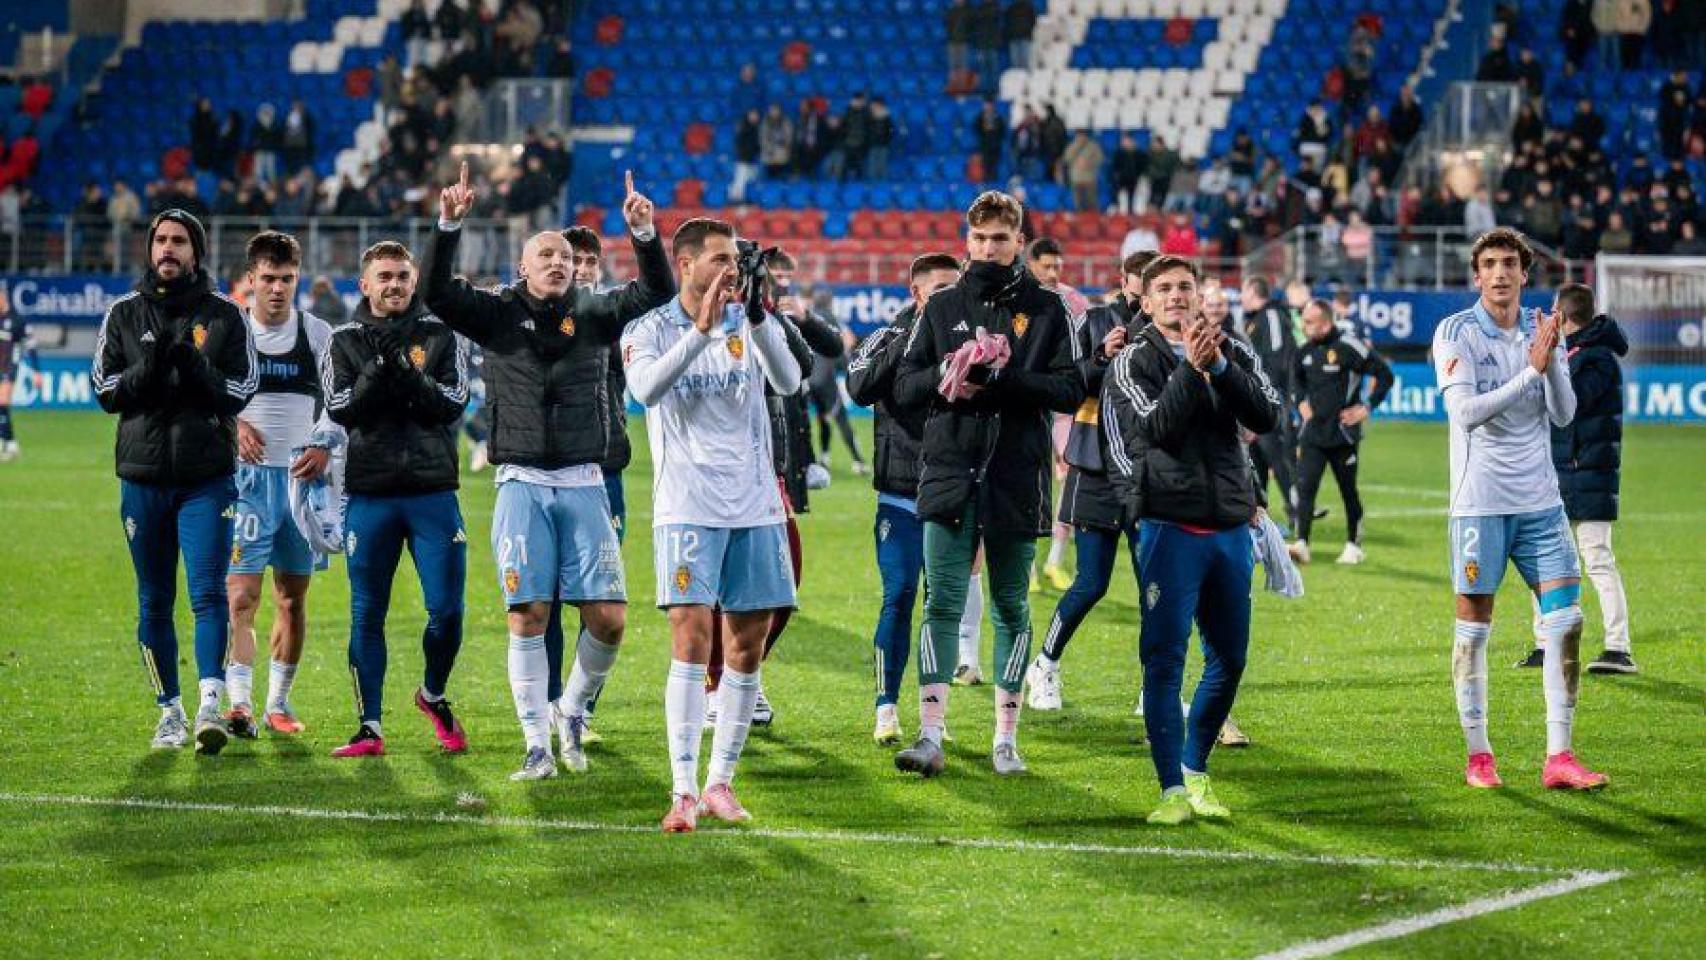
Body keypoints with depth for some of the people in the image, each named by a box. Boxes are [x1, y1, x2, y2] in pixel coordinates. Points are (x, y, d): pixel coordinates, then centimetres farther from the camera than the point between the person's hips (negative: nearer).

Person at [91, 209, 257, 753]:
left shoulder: (224, 316, 4)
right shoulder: (123, 315, 8)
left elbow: (241, 392, 0)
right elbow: (106, 392, 3)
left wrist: (197, 367, -17)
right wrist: (146, 367, -15)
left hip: (207, 478, -2)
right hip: (142, 477, 2)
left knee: (208, 591, -14)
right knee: (153, 602, 6)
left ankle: (210, 706, -21)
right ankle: (170, 713, 15)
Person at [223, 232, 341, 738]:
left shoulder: (318, 335, 6)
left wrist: (325, 445, -15)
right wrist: (232, 425, -15)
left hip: (302, 474, 2)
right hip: (246, 474, -2)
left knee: (292, 598, 9)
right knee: (241, 595, -14)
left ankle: (279, 701, 20)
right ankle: (239, 703, -21)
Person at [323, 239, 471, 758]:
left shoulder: (441, 334, 6)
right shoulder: (345, 340, 7)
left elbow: (453, 403, -4)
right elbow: (340, 408, -5)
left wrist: (408, 376, -18)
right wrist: (378, 371, -19)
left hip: (432, 491, 0)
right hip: (368, 495, 0)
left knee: (446, 609, -2)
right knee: (367, 614, 2)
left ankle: (433, 695, 24)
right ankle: (370, 728, 8)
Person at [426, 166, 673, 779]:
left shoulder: (593, 314, 8)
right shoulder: (499, 315, 5)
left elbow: (657, 292, -3)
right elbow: (437, 293, -8)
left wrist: (644, 234, -19)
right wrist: (449, 226, -21)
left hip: (583, 486, 1)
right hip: (523, 485, -1)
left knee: (609, 618, -5)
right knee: (529, 616, -6)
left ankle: (573, 709, 21)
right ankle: (538, 746, 2)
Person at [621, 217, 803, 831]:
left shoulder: (749, 321, 7)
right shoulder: (650, 329, 1)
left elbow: (789, 382, -10)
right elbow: (646, 388, -20)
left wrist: (757, 316, -23)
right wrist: (702, 327, -29)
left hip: (755, 505, 3)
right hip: (687, 507, -3)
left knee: (748, 643, 4)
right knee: (691, 637, -13)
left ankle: (720, 781, 14)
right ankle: (684, 791, -14)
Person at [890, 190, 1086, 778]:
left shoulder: (1046, 309, 5)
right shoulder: (943, 306, 11)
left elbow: (1071, 390, -4)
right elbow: (905, 386, 10)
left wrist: (1004, 378, -16)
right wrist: (945, 374, -11)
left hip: (1017, 478, -1)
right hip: (950, 472, 1)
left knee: (1011, 609, 6)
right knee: (941, 604, -7)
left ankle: (1006, 737, 13)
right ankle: (931, 734, -11)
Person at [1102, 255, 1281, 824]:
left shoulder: (1233, 352, 10)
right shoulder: (1133, 362, 0)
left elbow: (1268, 417, -5)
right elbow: (1158, 426, -16)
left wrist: (1220, 366, -15)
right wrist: (1191, 367, -24)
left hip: (1230, 526, 4)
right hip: (1170, 526, -4)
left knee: (1229, 660, 10)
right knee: (1164, 659, -9)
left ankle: (1195, 771, 26)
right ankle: (1173, 791, -9)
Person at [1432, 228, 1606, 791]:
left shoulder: (1543, 335, 8)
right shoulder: (1456, 333, -6)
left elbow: (1564, 415, 0)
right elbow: (1464, 413, -17)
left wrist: (1550, 360, -17)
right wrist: (1531, 372, -22)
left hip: (1539, 501, 4)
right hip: (1480, 503, -4)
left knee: (1566, 619, -3)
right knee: (1474, 628, 1)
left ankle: (1559, 756, -1)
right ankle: (1478, 755, 11)